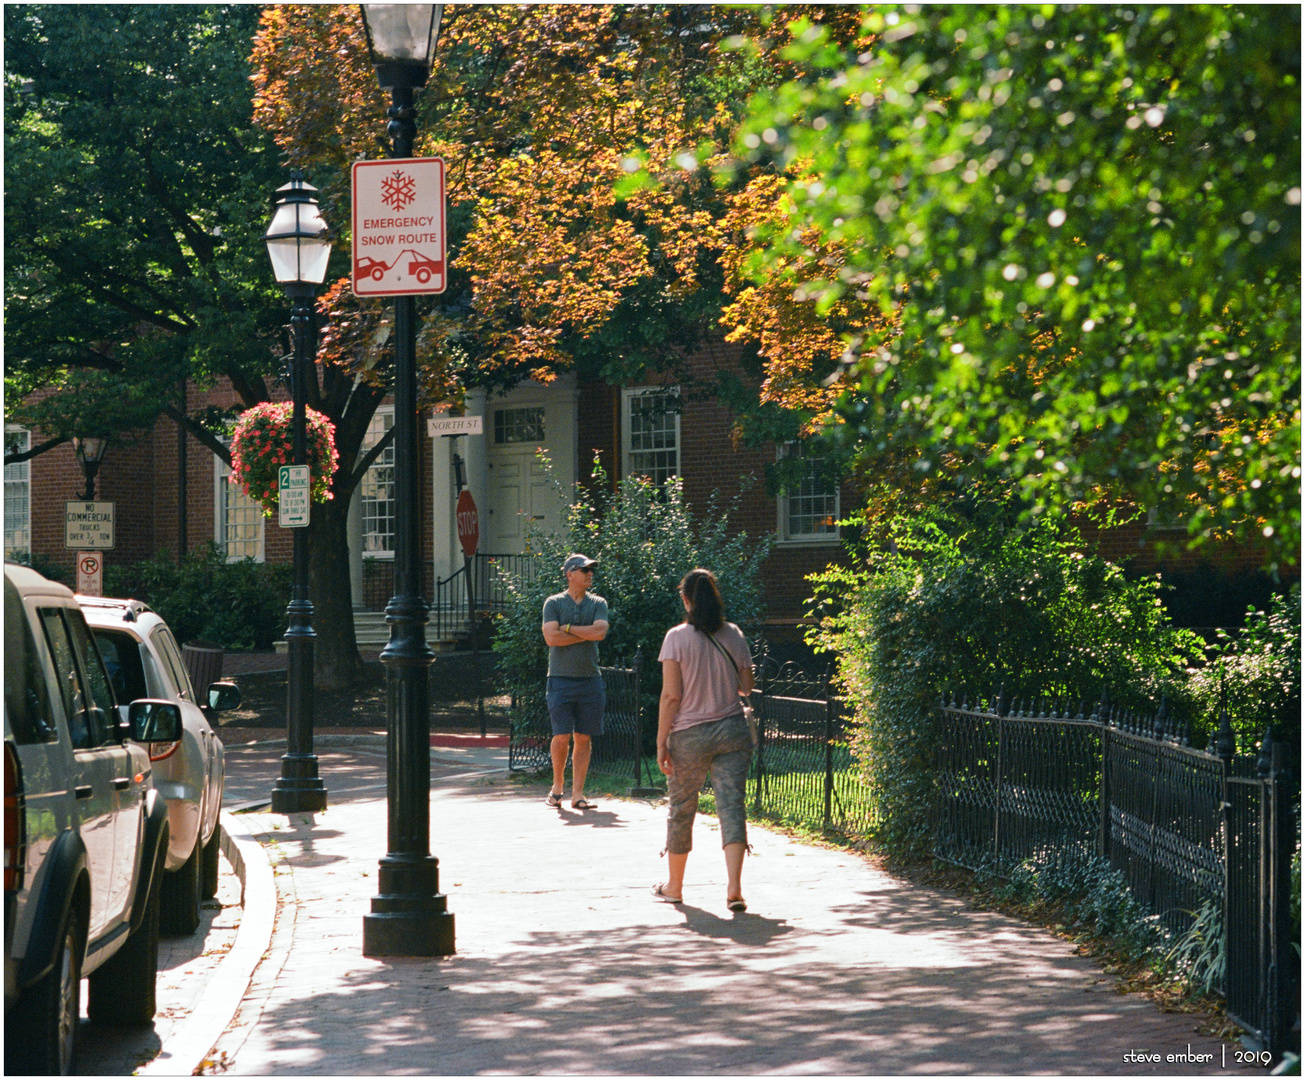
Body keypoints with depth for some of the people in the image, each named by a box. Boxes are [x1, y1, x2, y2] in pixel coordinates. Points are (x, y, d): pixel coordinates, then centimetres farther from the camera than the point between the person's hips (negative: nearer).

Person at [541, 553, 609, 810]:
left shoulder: (598, 604, 10)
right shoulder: (554, 603, 3)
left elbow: (600, 632, -8)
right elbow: (551, 637, -10)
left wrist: (567, 628, -6)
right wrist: (587, 634, -6)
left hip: (590, 679, 3)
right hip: (561, 679, -2)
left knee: (584, 738, 1)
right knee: (562, 737, -8)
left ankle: (577, 793, 6)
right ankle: (557, 785, 14)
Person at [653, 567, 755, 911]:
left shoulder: (677, 638, -8)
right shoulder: (734, 635, 3)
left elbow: (671, 696, -11)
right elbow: (746, 687, 11)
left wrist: (661, 743, -7)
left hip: (689, 735, -2)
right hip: (732, 730, 2)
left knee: (681, 809, 12)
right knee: (731, 805, -2)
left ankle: (674, 886, 27)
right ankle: (734, 888, -16)